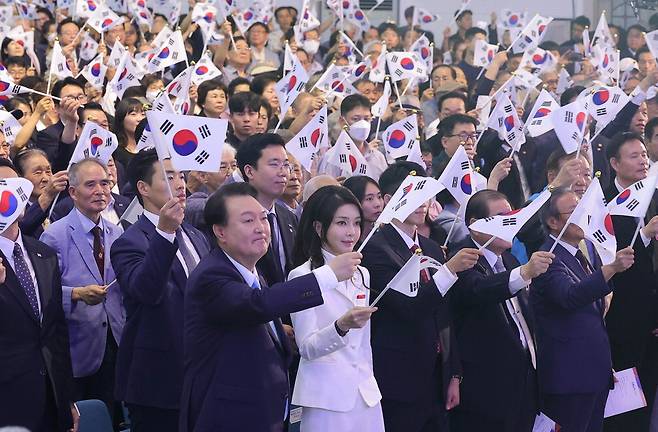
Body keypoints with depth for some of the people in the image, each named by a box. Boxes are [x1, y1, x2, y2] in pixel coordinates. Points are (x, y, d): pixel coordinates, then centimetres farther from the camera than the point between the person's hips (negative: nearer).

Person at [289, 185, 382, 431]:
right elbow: (307, 348, -13)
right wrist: (342, 326, -29)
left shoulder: (361, 275, 13)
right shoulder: (302, 277, -7)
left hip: (367, 396, 6)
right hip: (327, 399, -6)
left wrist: (370, 382, 17)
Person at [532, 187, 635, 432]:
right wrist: (611, 268, -42)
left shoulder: (585, 256, 16)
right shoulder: (549, 259, -14)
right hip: (568, 377, -9)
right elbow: (569, 297, -33)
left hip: (596, 373, 9)